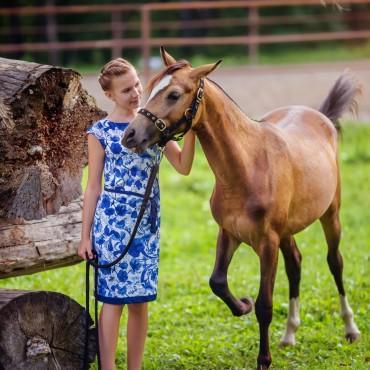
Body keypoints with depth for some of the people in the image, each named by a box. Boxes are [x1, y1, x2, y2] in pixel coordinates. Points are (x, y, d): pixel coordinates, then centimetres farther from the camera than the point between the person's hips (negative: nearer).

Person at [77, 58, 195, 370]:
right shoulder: (100, 131, -2)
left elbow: (183, 167, 4)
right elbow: (94, 186, 0)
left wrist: (190, 131, -11)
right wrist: (85, 236, -1)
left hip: (148, 221, 4)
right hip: (113, 218, -4)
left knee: (140, 300, 8)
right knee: (113, 298, -3)